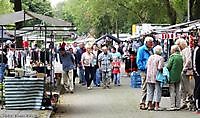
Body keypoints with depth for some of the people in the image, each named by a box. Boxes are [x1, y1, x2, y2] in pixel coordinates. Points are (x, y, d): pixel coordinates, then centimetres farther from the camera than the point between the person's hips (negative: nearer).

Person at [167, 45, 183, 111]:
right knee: (177, 91, 11)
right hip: (178, 77, 6)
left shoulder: (172, 56, -12)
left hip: (172, 76, -6)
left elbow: (168, 66, -11)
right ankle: (178, 106, 12)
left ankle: (172, 106, -5)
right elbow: (181, 67, 12)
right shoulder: (180, 57, 7)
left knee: (172, 91, -3)